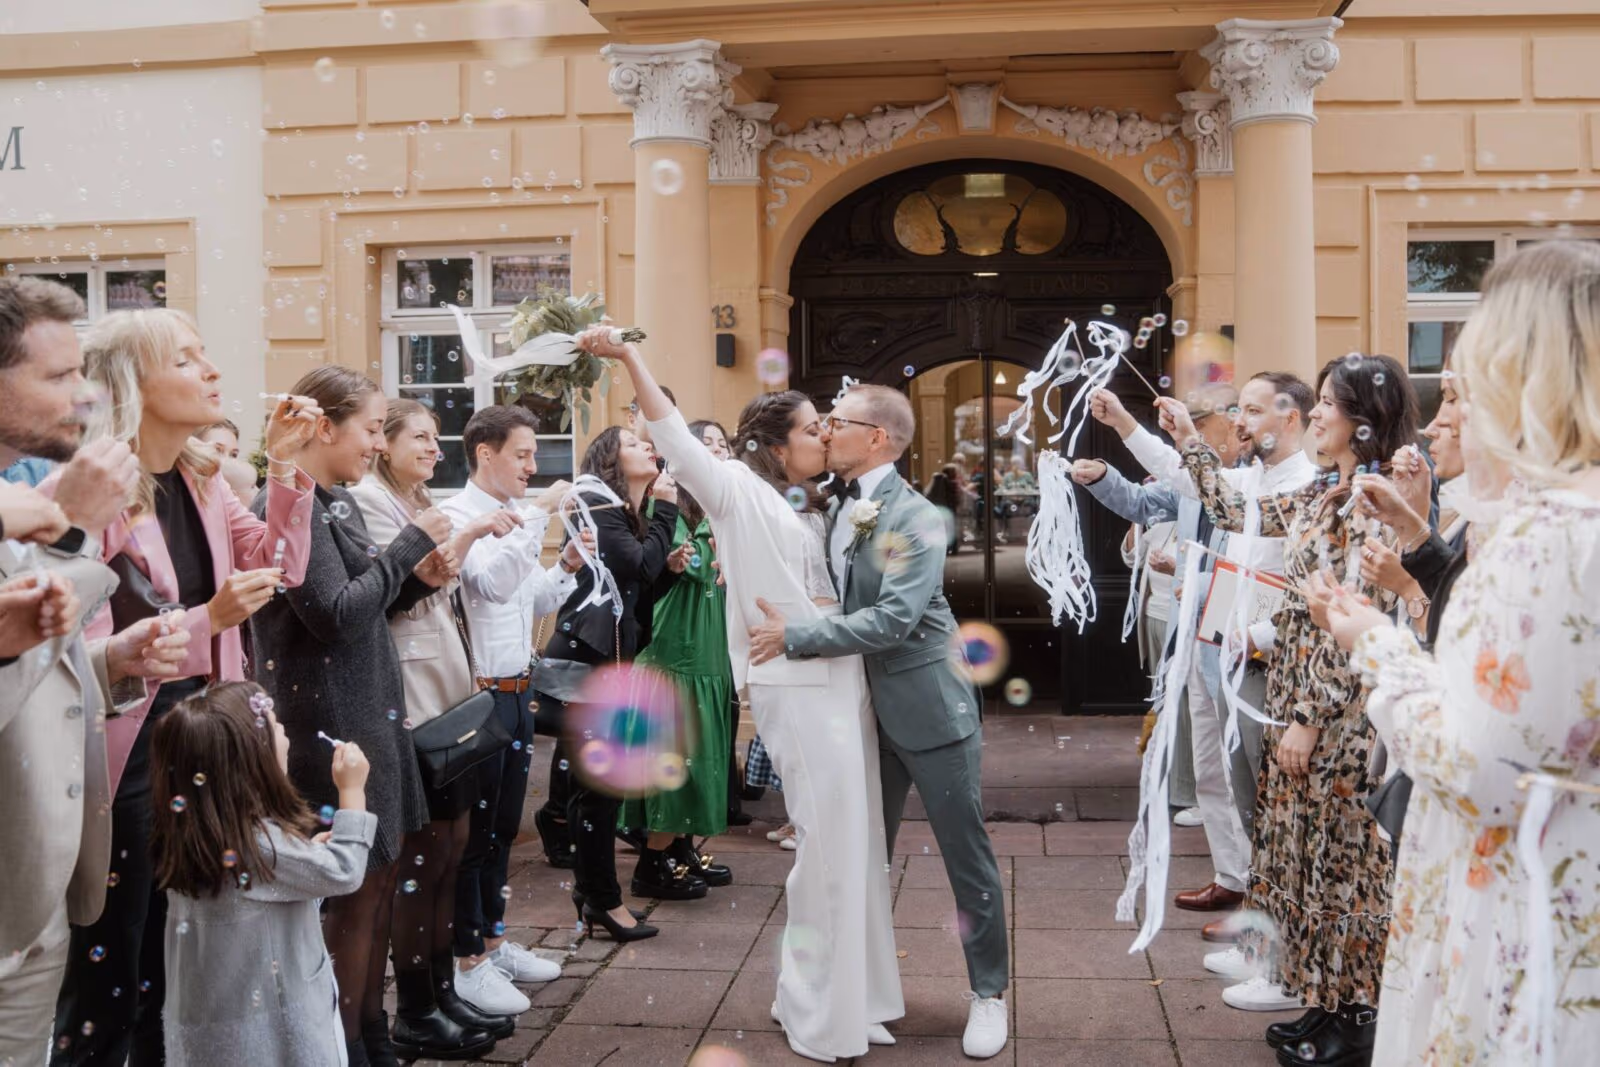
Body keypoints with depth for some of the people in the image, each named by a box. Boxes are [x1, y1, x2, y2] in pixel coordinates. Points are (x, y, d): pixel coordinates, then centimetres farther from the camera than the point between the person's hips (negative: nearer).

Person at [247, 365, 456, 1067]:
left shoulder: (336, 503, 12)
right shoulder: (287, 507, -16)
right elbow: (335, 615, -21)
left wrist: (417, 580, 2)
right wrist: (412, 543, -14)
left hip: (370, 715, 9)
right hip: (329, 725, -9)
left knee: (380, 881, 15)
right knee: (354, 892, 1)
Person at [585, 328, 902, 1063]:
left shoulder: (808, 507, 20)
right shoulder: (738, 488, -4)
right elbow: (674, 437, -16)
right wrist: (629, 357, -25)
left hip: (840, 678, 9)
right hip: (794, 685, -8)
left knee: (854, 839, 13)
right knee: (829, 842, -6)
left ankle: (845, 995, 27)